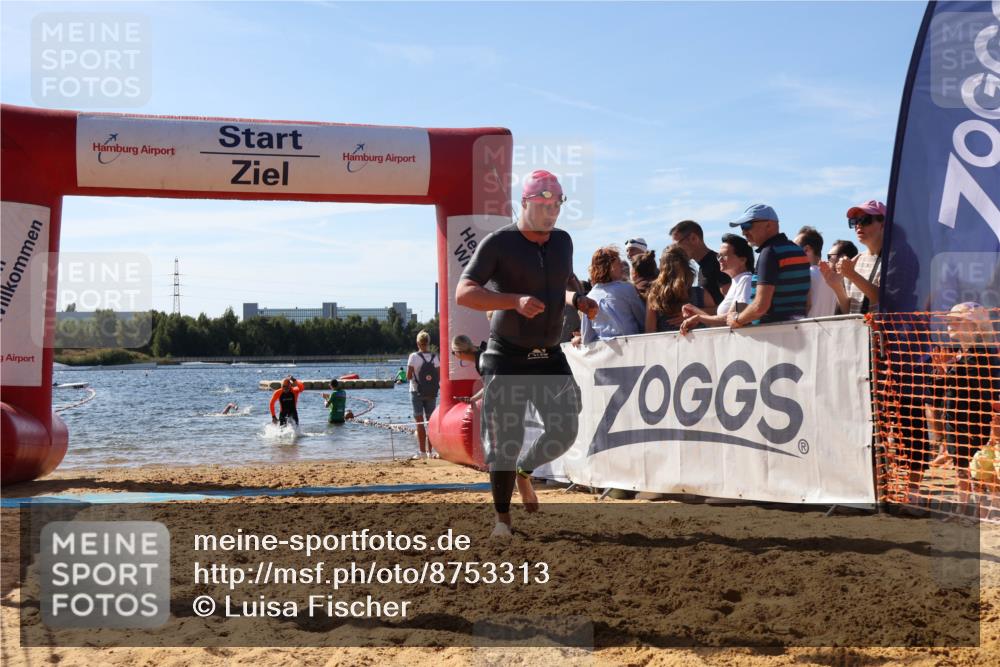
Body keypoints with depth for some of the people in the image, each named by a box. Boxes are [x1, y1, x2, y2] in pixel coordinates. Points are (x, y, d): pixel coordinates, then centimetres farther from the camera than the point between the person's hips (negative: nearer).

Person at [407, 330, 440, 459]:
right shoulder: (435, 357, 0)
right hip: (431, 394, 3)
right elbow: (439, 377, -1)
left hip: (417, 392, -3)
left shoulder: (414, 356, -10)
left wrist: (409, 376, 8)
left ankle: (422, 452, -3)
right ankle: (430, 451, 12)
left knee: (419, 422, 0)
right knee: (430, 421, 10)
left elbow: (408, 376, -13)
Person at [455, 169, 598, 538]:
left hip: (550, 356, 5)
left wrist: (578, 300, 1)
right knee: (504, 441, -2)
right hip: (506, 358, -5)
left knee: (564, 432, 0)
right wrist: (515, 301, -31)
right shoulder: (498, 243, -11)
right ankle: (502, 516, 19)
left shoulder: (563, 241, 7)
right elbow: (463, 293, -19)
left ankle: (524, 471, 31)